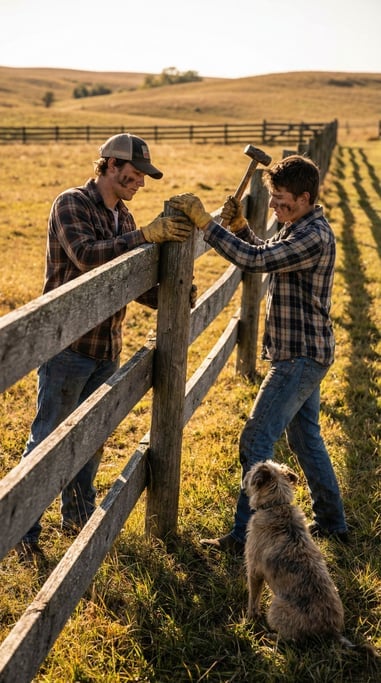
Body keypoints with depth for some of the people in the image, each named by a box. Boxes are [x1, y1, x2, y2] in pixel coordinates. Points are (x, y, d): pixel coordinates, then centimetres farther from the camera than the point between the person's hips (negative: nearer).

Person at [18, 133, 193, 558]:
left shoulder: (124, 219, 11)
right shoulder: (71, 204, -11)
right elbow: (87, 256, -28)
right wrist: (146, 235, -33)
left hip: (107, 347, 7)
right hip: (67, 346, -7)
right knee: (47, 439, 2)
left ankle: (78, 516, 33)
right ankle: (23, 528, 17)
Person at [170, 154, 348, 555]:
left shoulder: (314, 237, -21)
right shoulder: (299, 229, 10)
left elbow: (255, 260, -31)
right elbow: (265, 255, 21)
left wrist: (203, 220, -30)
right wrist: (239, 226, 3)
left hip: (300, 357, -11)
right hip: (302, 354, 11)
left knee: (256, 441, -8)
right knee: (304, 436, 19)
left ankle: (245, 535, 1)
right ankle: (332, 522, 32)